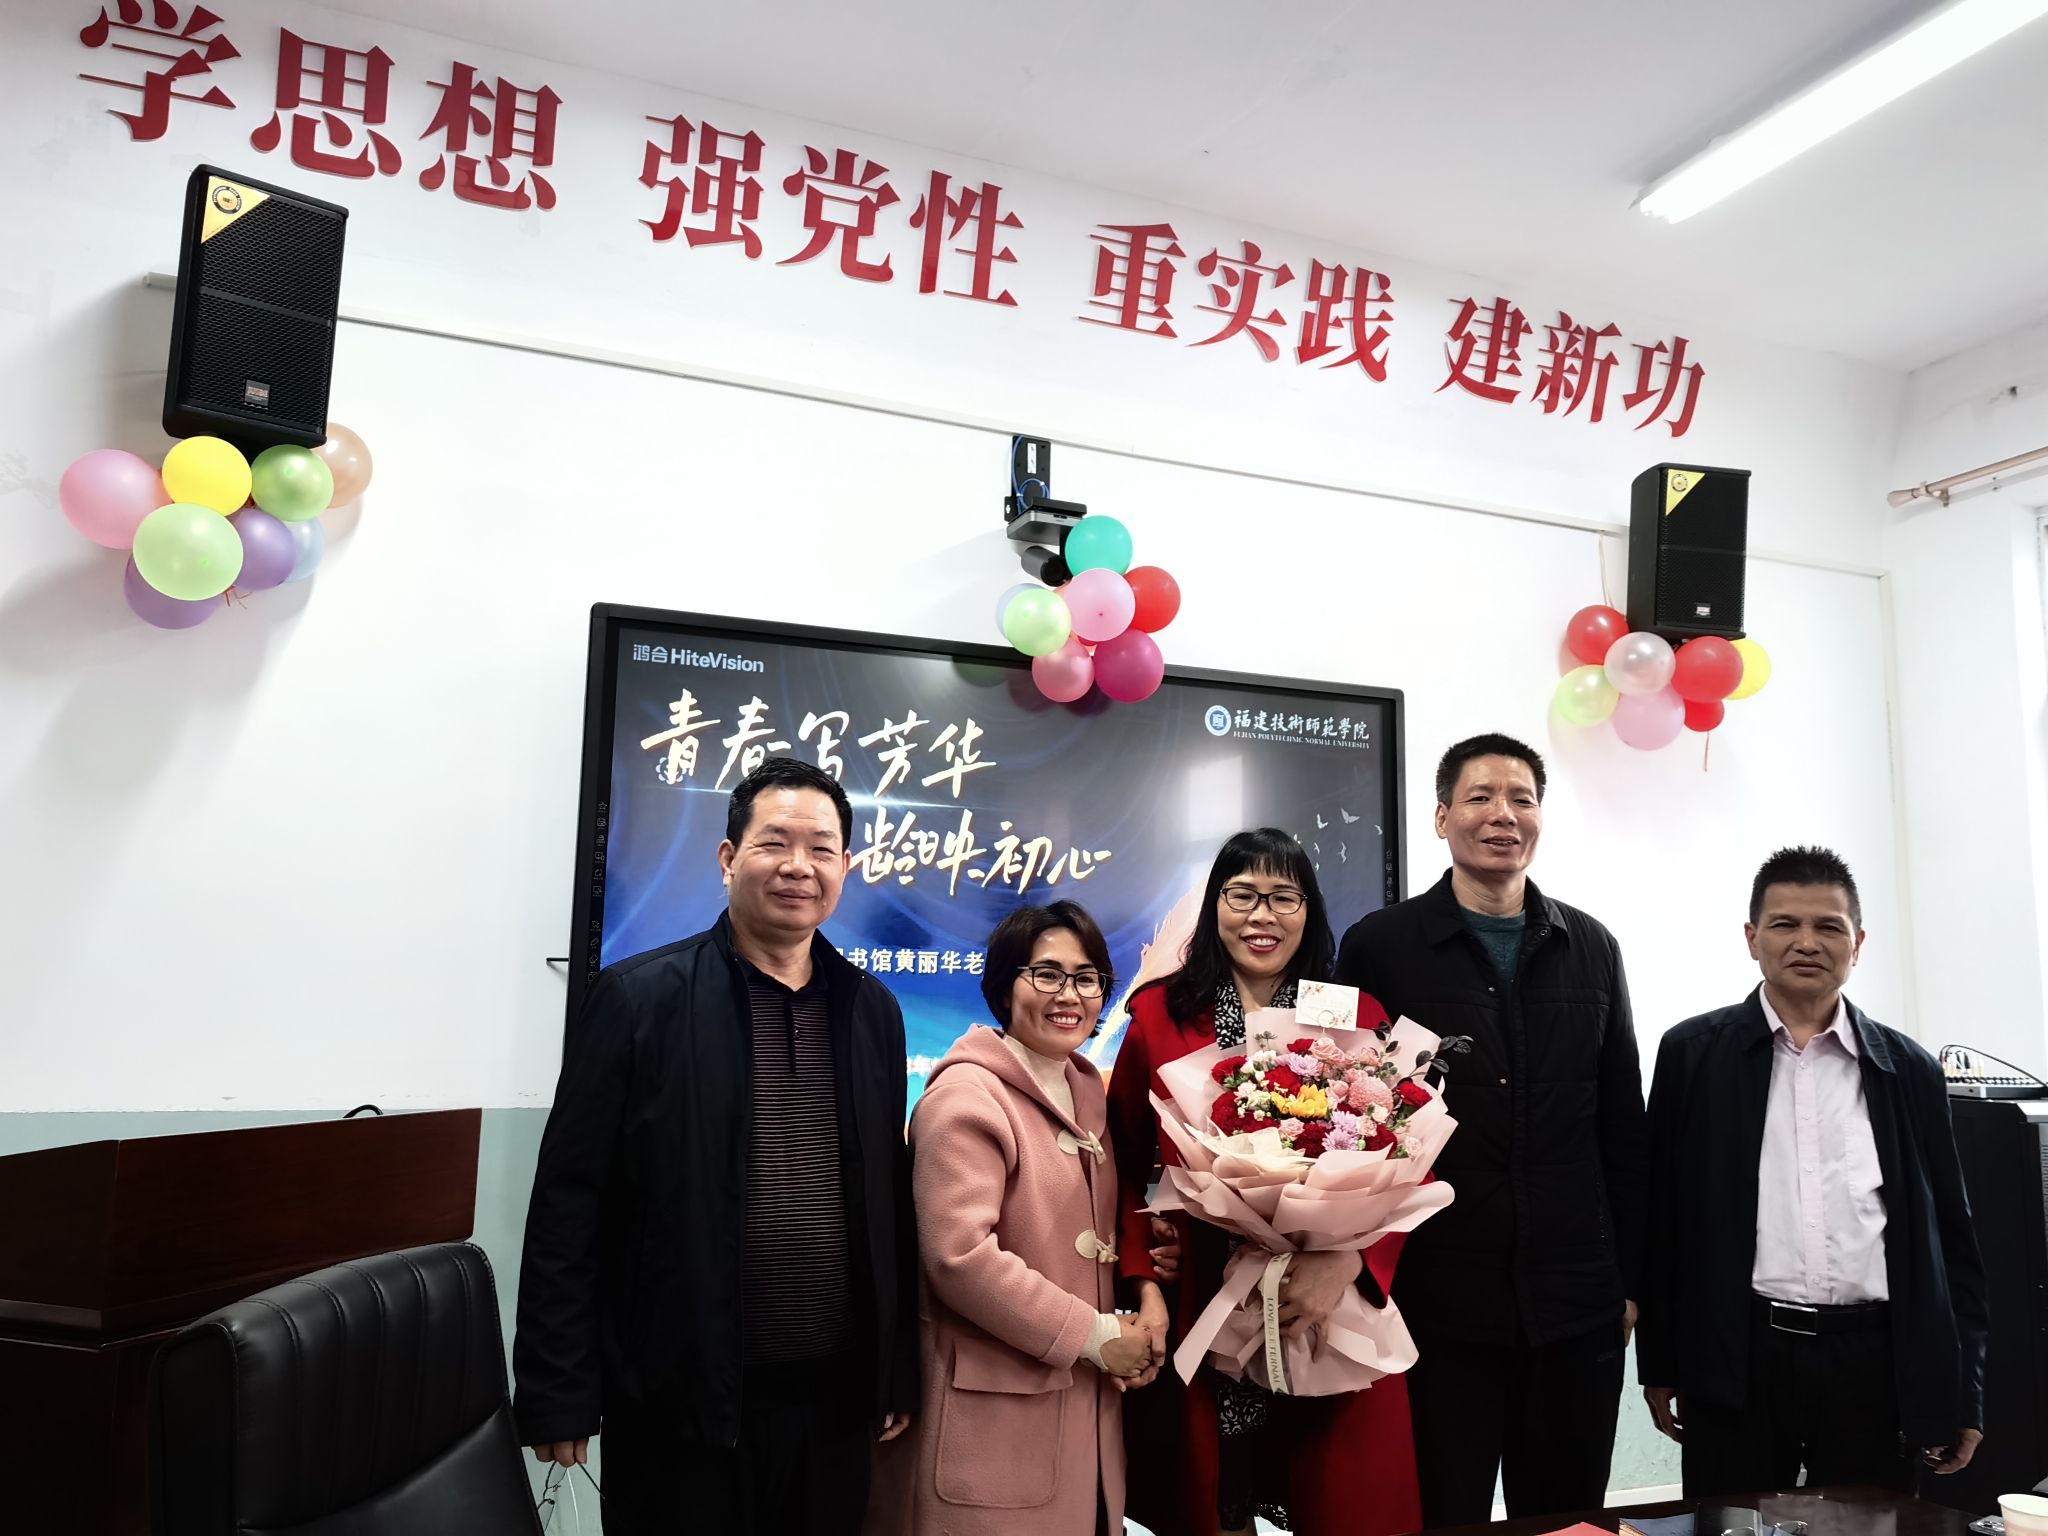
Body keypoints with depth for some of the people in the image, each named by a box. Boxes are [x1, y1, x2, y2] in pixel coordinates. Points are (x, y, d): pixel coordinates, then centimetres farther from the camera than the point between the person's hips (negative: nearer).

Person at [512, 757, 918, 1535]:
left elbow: (890, 1202, 8)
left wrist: (899, 1373, 9)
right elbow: (568, 1204, -7)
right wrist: (558, 1393, -8)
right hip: (680, 1399, -3)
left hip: (837, 1398, 4)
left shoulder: (872, 1009, 3)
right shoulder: (638, 997, -9)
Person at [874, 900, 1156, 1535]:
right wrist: (1095, 1336, -16)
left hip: (1085, 1398, 7)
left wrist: (1127, 1327, -1)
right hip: (995, 1409, -7)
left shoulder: (1087, 1086, 9)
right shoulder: (966, 1096, -16)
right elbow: (960, 1256, -23)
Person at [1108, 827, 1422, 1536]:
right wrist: (1147, 1286, -6)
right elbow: (1128, 1166, 4)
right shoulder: (1158, 1013, 1)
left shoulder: (1358, 1017, 1)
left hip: (1333, 1314, 0)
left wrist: (1347, 1261, -18)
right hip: (1198, 1314, 0)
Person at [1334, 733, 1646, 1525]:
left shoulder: (1590, 947, 7)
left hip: (1575, 1305, 3)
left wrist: (1631, 1278, 8)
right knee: (1444, 1517, 8)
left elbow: (1622, 1127, 9)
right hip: (1435, 1304, -3)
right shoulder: (1379, 946, -4)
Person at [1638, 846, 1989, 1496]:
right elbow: (1662, 1218, 3)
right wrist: (1659, 1365, 3)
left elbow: (1949, 1237, 10)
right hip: (1737, 1364, -1)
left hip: (1874, 1364, 2)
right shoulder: (1694, 1053, 1)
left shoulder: (1909, 1071, 7)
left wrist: (1961, 1392, 7)